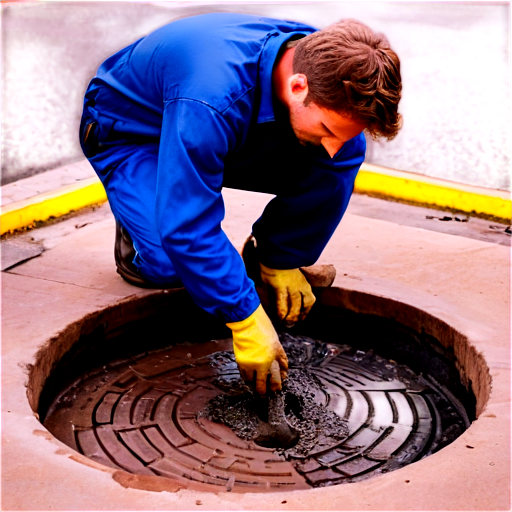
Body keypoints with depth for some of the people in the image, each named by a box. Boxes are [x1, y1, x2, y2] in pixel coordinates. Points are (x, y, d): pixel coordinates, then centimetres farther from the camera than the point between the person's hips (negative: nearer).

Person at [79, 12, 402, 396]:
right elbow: (186, 228, -41)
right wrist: (246, 320, -38)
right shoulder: (213, 102, -45)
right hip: (128, 133, -5)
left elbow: (339, 154, -9)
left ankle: (269, 256, 3)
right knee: (169, 262, -31)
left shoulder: (328, 70, -25)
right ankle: (137, 234, 5)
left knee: (337, 169, -19)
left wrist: (283, 261, -10)